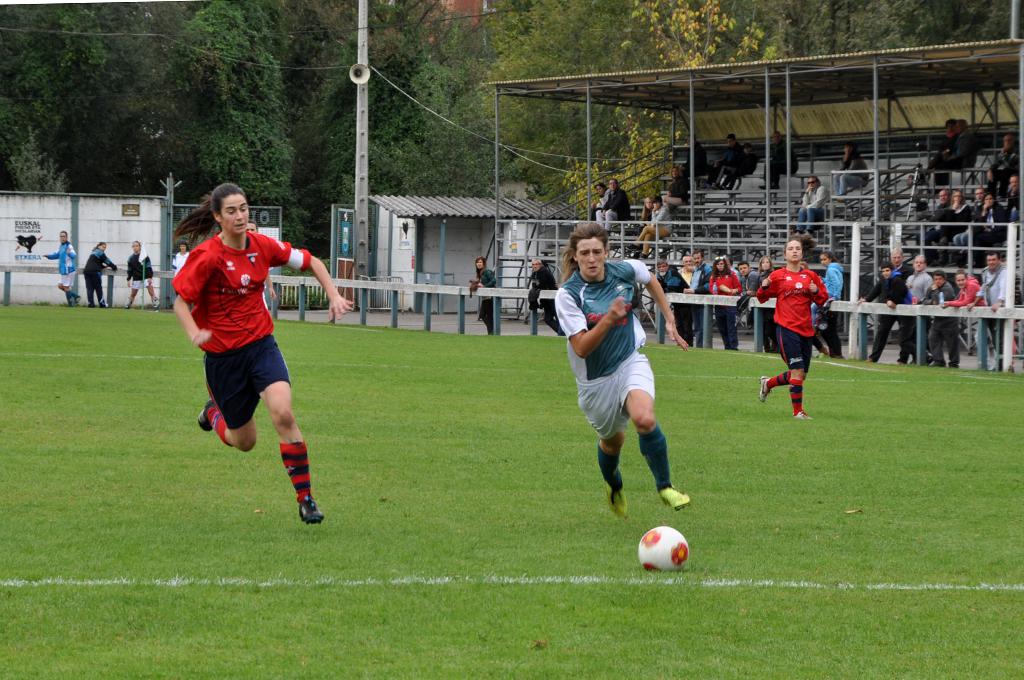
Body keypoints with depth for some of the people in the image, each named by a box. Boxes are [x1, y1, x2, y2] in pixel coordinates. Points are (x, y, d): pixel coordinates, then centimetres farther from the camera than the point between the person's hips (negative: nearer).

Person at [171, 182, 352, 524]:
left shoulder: (263, 246, -3)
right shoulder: (207, 256, -15)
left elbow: (311, 262, 11)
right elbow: (181, 302, -11)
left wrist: (334, 296, -1)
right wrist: (195, 334, -29)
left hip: (261, 344, 2)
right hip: (222, 355, -2)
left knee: (283, 413, -24)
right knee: (244, 441, 8)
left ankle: (305, 499, -16)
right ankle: (213, 412, 45)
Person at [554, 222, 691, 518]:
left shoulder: (625, 271, -10)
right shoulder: (568, 295, -20)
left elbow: (651, 281, 16)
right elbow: (581, 348, -26)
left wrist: (669, 321, 16)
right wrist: (608, 319, -38)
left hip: (631, 363, 1)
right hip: (595, 380, 0)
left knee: (645, 419, -29)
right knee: (612, 439, 17)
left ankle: (665, 487, -8)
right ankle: (613, 486, 53)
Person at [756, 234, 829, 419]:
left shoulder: (810, 276, 9)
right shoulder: (778, 276, 0)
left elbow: (823, 299, 15)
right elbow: (762, 298, 5)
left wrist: (816, 291, -6)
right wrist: (764, 287, -15)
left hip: (805, 329, 5)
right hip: (786, 329, -5)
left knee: (801, 374, 10)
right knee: (797, 371, -13)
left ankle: (768, 383, 34)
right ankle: (798, 411, -3)